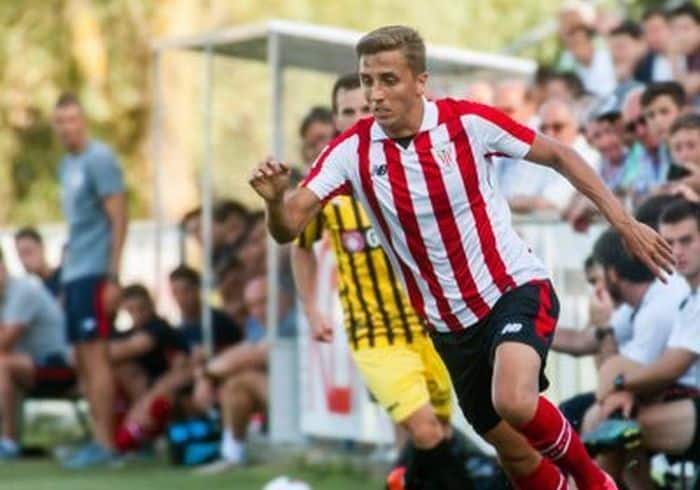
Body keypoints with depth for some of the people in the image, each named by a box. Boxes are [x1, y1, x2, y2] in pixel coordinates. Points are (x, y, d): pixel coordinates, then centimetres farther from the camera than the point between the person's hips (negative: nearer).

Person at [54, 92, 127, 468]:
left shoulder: (99, 160, -8)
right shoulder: (67, 164, 17)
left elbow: (118, 219, -11)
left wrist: (113, 277, -15)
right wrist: (65, 275, 18)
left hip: (95, 272, -9)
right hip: (74, 273, 9)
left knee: (94, 354, -9)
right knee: (82, 360, 9)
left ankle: (105, 444, -8)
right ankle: (100, 437, 13)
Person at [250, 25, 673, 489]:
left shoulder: (467, 120, -13)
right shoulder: (352, 150, -8)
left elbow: (559, 155, 0)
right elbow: (288, 228, -16)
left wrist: (623, 220, -5)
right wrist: (275, 199, -39)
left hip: (514, 288, -4)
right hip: (451, 324, 4)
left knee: (514, 401, -31)